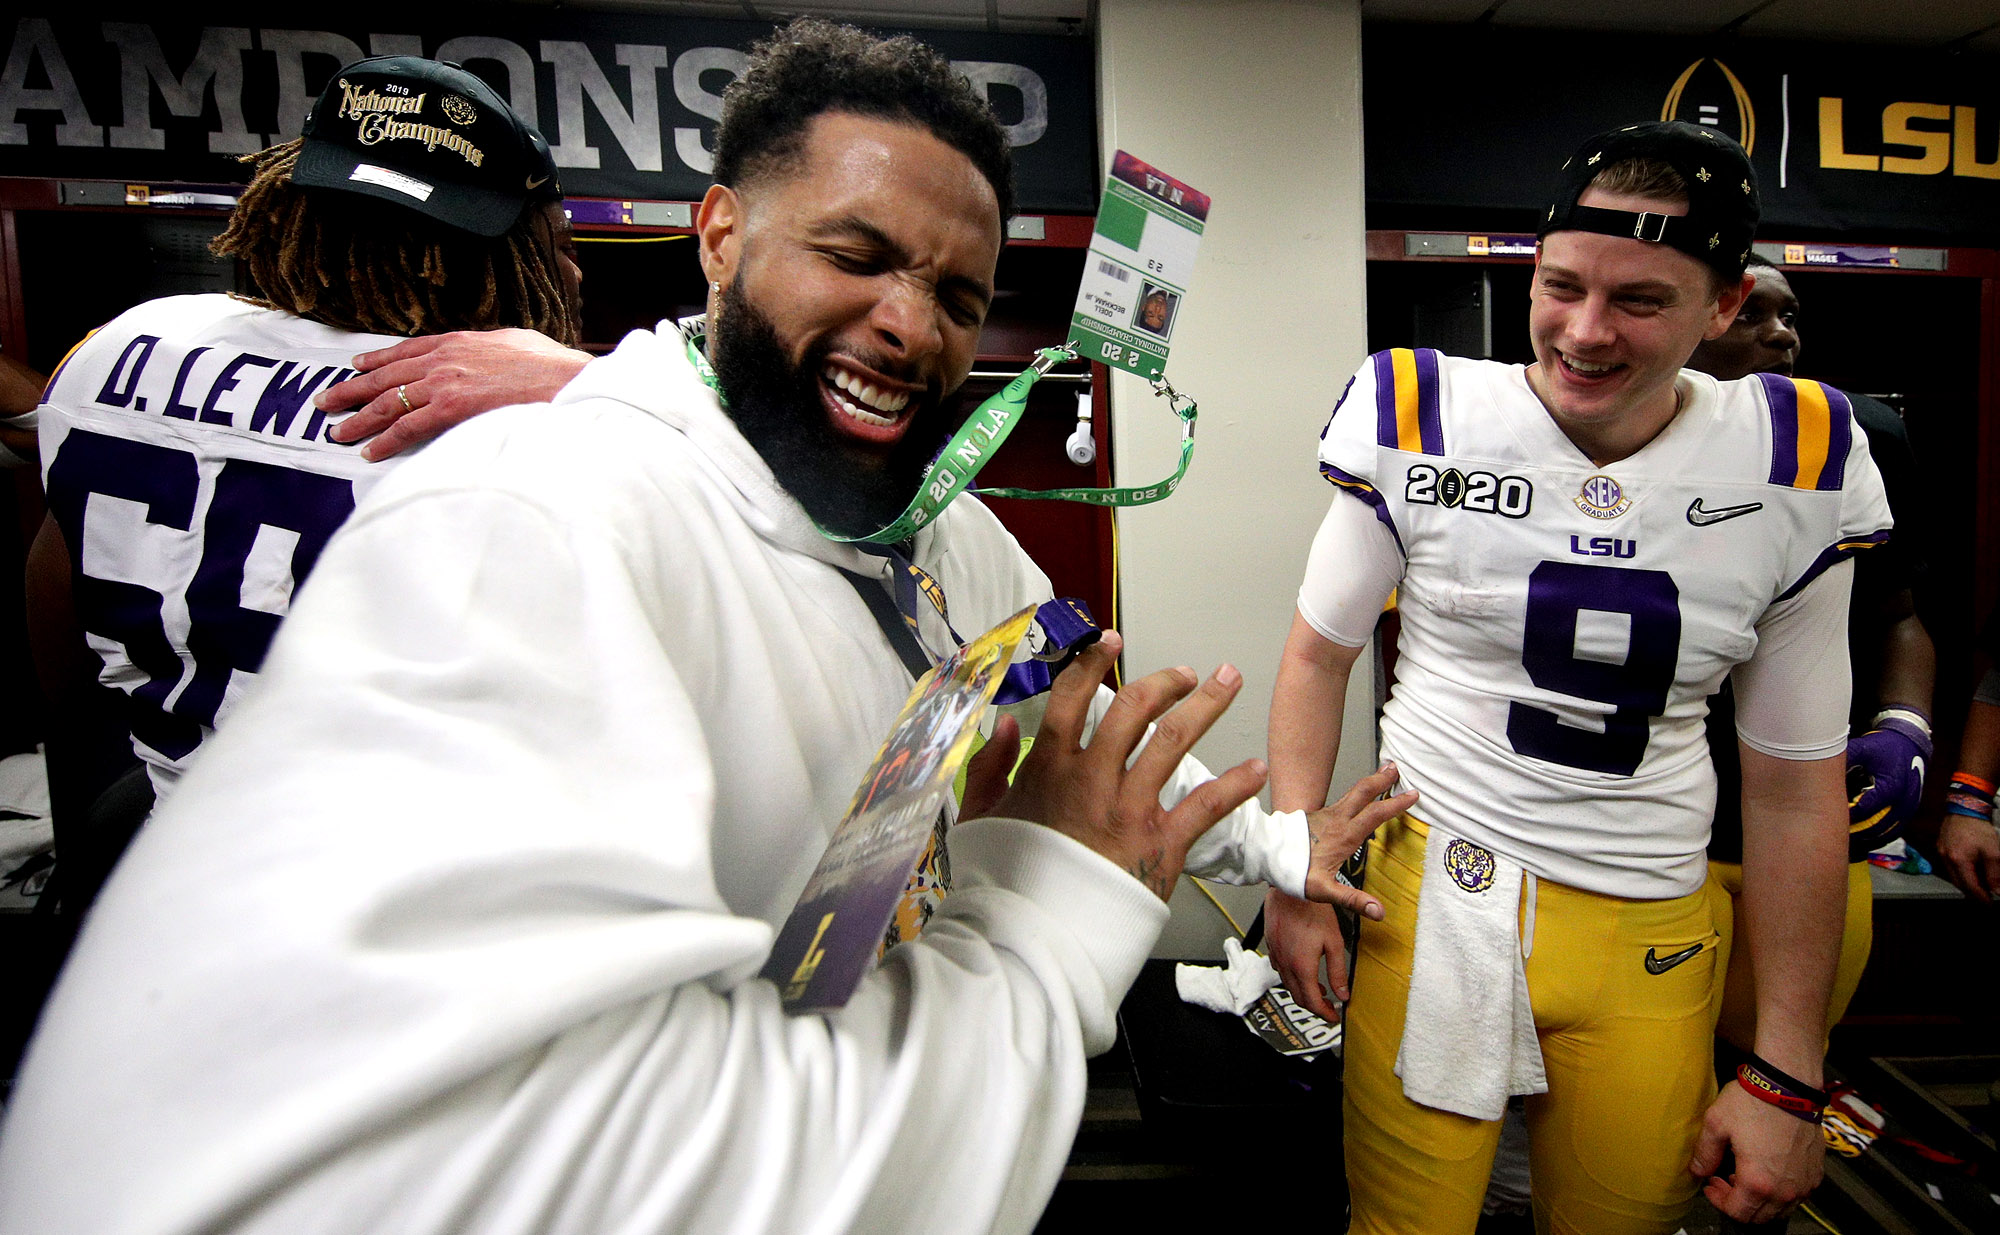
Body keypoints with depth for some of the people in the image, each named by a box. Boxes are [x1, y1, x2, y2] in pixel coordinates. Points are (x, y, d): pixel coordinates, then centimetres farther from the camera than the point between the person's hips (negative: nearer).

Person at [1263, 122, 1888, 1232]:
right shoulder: (1421, 420, -10)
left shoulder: (1795, 474, -4)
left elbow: (1794, 789, 3)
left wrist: (1785, 1076, 5)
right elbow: (1319, 653, 1)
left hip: (1652, 933, 2)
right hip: (1434, 891, -1)